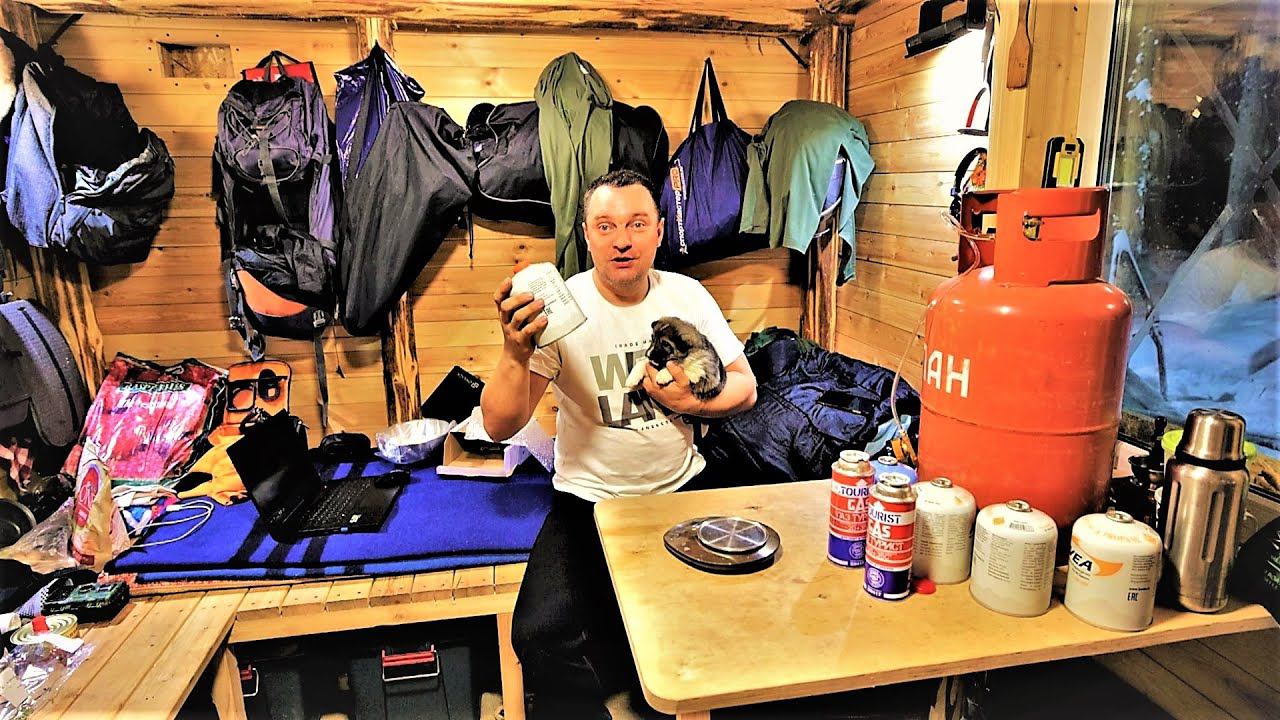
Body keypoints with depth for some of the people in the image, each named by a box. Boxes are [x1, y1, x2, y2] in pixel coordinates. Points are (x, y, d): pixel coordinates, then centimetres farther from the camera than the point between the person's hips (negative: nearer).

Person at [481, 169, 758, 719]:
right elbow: (500, 427, -18)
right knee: (543, 635, -22)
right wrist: (516, 354, -37)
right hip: (590, 499, -3)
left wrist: (693, 402, -15)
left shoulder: (686, 295, -1)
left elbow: (745, 386, 6)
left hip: (681, 487, 4)